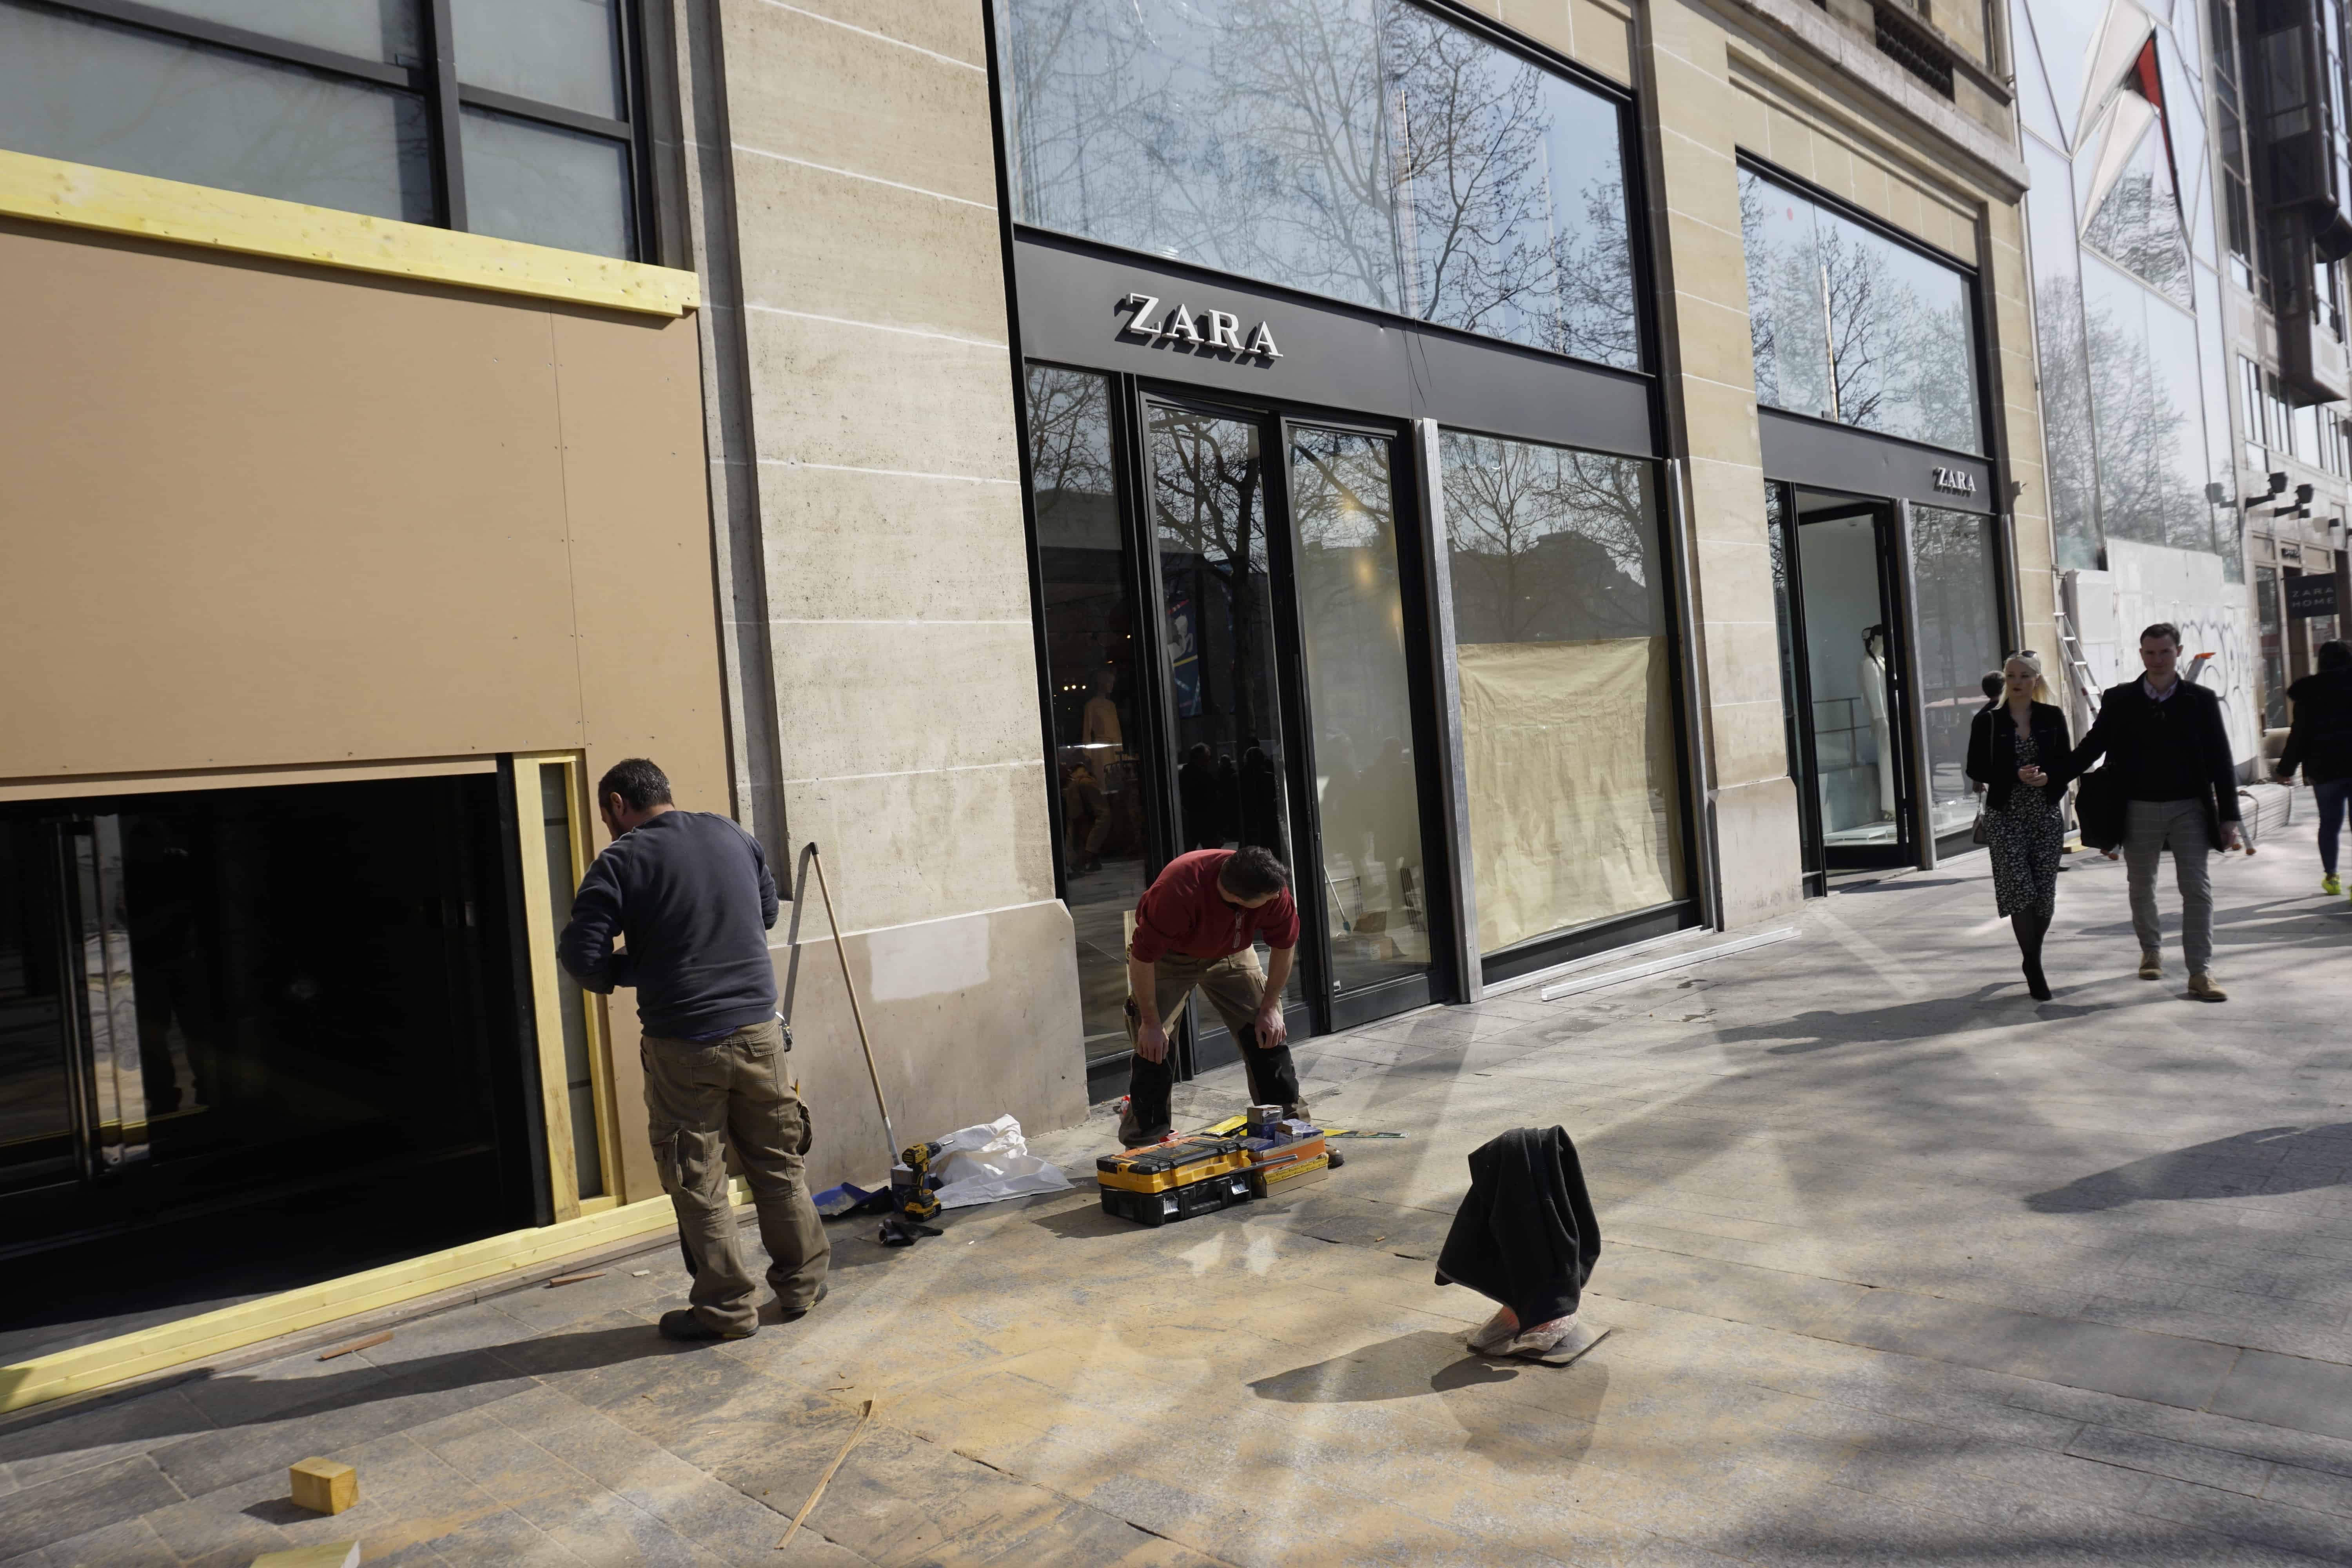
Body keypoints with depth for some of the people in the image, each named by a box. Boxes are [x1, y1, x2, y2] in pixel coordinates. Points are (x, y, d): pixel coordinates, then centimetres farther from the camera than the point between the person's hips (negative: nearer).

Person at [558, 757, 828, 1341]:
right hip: (758, 1029, 5)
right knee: (777, 1165, 17)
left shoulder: (621, 861, -9)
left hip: (683, 1045, -5)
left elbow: (580, 953, -14)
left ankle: (728, 1307, 16)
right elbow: (768, 910, 20)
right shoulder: (733, 835, 7)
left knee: (698, 1183, 8)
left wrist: (624, 973, 5)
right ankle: (801, 1283, 27)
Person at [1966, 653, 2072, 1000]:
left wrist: (2049, 778, -14)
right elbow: (1976, 769, -1)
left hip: (2047, 815, 2)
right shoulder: (1988, 721, 0)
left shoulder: (2052, 717, 5)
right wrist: (2015, 776, -16)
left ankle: (2033, 958, 23)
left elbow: (2067, 762, 7)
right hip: (2005, 817, -2)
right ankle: (2034, 970, 1)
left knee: (2045, 894, 3)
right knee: (2020, 892, -9)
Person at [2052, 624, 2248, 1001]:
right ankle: (2151, 951, 34)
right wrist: (2050, 775, -14)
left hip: (2189, 808, -1)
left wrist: (2229, 817, -2)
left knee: (2198, 888, -5)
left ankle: (2201, 972, -2)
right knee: (2142, 888, 13)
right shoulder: (2119, 700, 1)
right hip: (2139, 810, 1)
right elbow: (2092, 747, 1)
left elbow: (2221, 761, 1)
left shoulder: (2201, 701, 0)